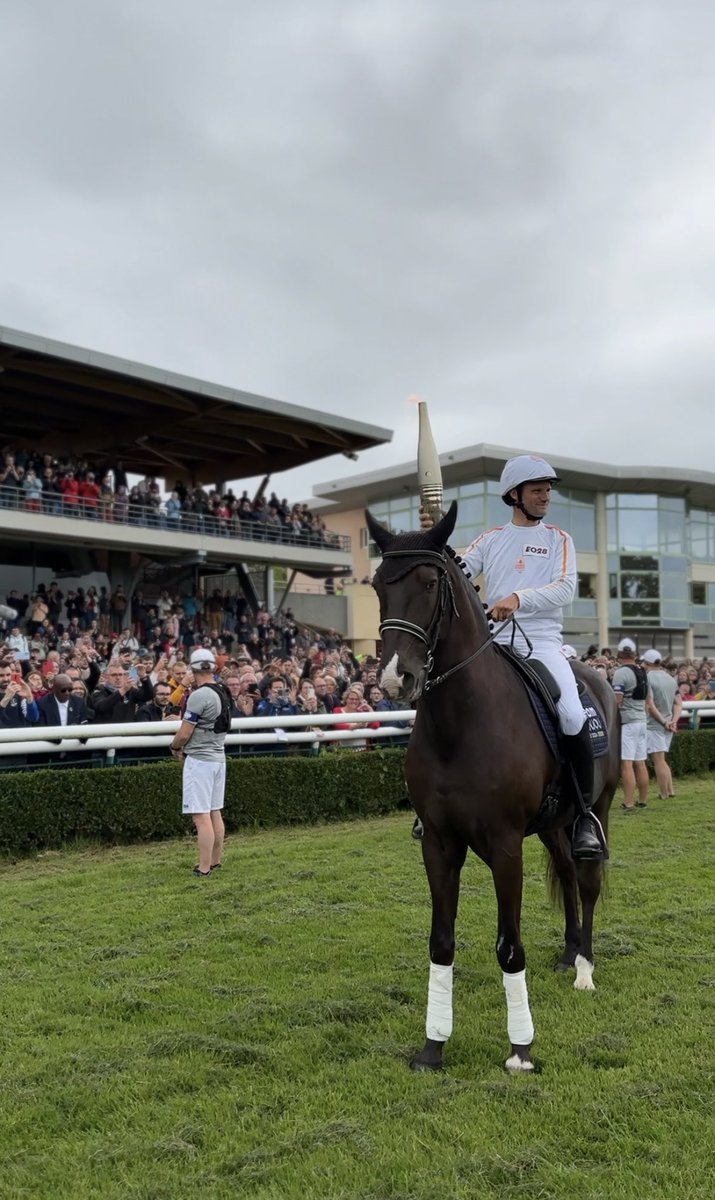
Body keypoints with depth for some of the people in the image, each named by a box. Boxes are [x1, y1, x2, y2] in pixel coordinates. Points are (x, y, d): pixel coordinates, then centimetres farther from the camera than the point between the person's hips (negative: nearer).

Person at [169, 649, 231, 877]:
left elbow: (184, 733, -15)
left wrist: (175, 747, 6)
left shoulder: (199, 696, -17)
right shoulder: (223, 694, 9)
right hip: (218, 756, 9)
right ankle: (216, 861, 23)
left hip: (199, 759, -9)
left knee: (201, 815, -5)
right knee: (215, 812, 15)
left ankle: (204, 868, -3)